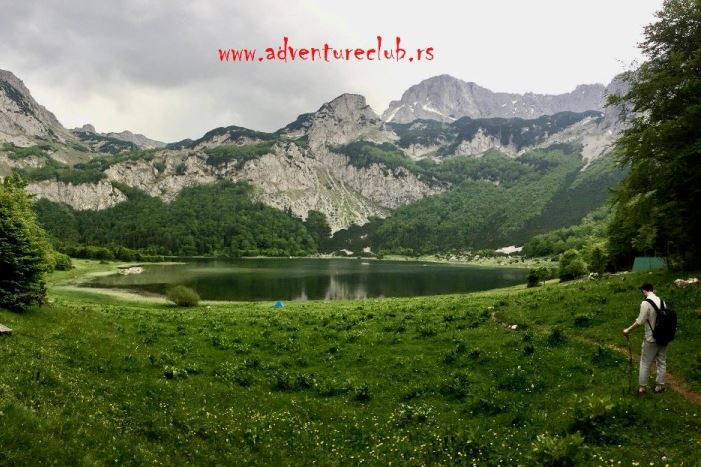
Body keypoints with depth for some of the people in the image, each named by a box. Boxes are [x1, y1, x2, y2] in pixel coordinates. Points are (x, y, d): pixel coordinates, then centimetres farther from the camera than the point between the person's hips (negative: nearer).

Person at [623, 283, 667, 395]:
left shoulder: (645, 303, -18)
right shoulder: (661, 300, 0)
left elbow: (640, 321, -19)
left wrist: (628, 330, -7)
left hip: (651, 338, -6)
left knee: (645, 363, 6)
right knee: (662, 362, 16)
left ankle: (642, 387, 11)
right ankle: (659, 385, 25)